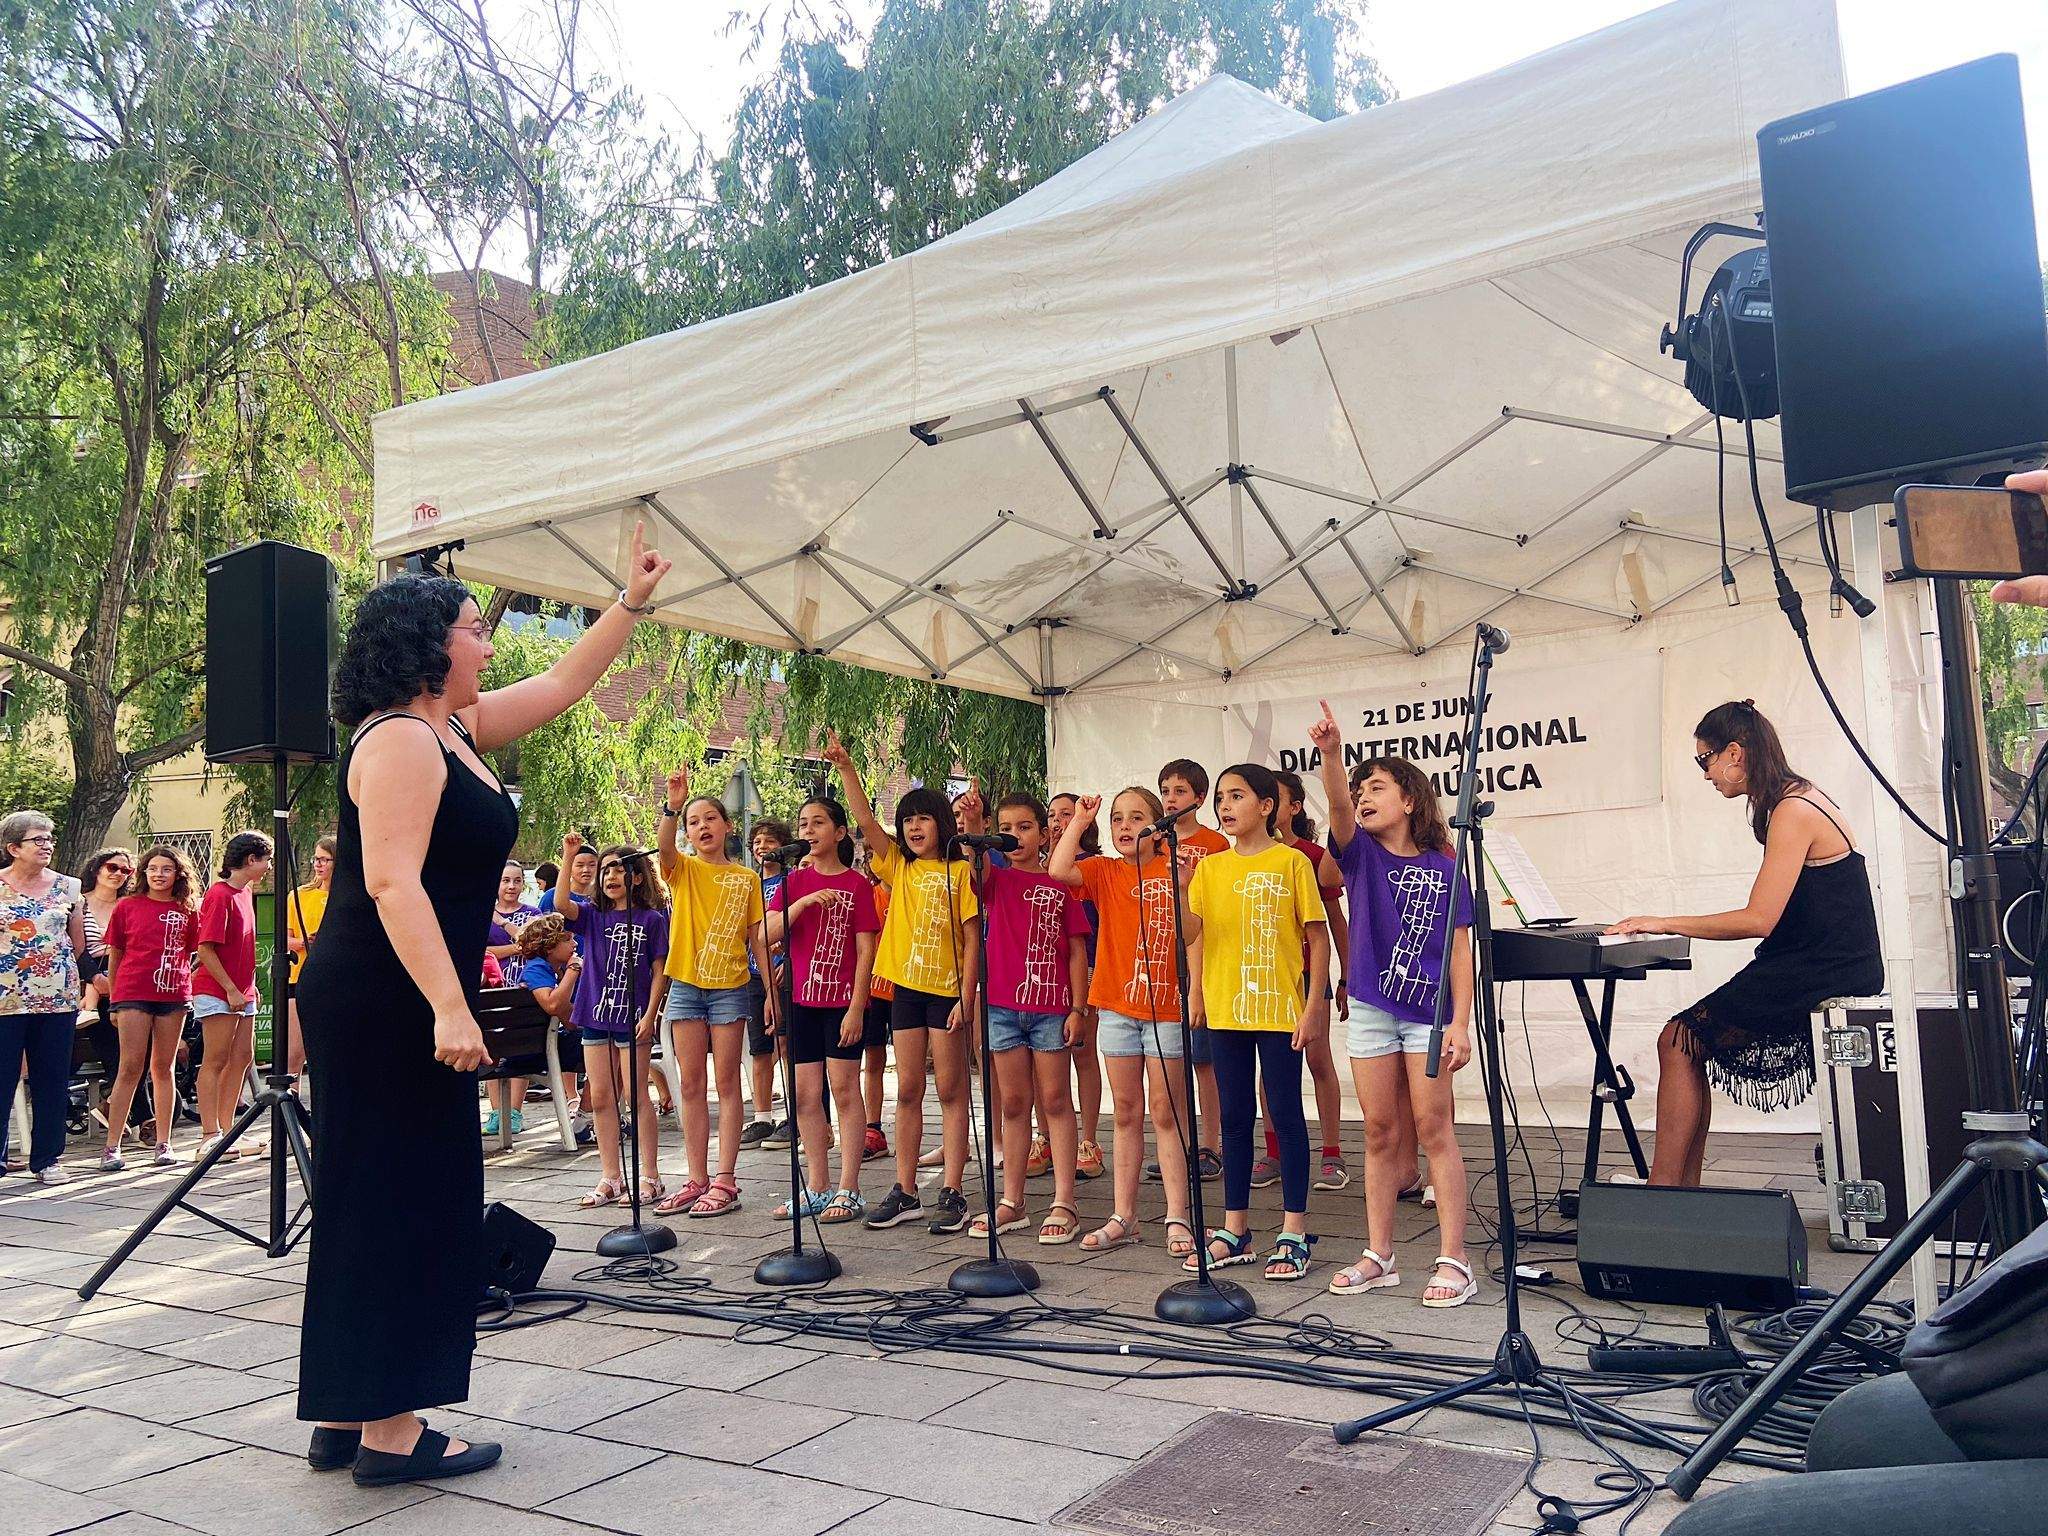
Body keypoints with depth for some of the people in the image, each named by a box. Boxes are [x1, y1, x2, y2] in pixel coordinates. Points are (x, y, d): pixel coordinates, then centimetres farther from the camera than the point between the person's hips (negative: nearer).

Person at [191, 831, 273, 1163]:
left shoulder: (244, 893, 14)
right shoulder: (219, 894, -13)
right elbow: (206, 949, -17)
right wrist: (231, 989, -18)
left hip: (242, 991, 9)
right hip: (218, 991, -9)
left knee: (241, 1058, 9)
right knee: (216, 1060, -5)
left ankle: (226, 1131, 15)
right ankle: (210, 1136, -1)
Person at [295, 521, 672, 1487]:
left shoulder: (453, 729, 14)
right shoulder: (399, 739, -14)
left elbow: (562, 685, 25)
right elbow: (393, 883, -23)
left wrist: (631, 603, 26)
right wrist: (448, 1008, -28)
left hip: (400, 1006, 10)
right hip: (384, 1004, -10)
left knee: (374, 1207, 13)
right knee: (408, 1206, -5)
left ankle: (345, 1421, 23)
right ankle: (390, 1432, 4)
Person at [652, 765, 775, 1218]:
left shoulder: (746, 877, 5)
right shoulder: (682, 870, 3)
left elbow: (757, 938, 5)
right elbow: (664, 847, -22)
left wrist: (771, 990, 1)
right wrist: (672, 805, -39)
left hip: (729, 988, -1)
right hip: (686, 985, 1)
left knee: (727, 1083, 1)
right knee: (690, 1085, 6)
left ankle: (725, 1180, 5)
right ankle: (697, 1179, 13)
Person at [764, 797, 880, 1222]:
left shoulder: (857, 884, -3)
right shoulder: (793, 882, 9)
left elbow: (865, 951, -7)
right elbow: (769, 934, -5)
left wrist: (857, 1007, -13)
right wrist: (804, 901, -19)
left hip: (843, 1000, -4)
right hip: (801, 999, 5)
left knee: (845, 1091, -1)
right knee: (806, 1095, 8)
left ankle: (848, 1191, 6)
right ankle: (816, 1188, 18)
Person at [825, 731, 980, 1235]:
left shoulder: (959, 872, -2)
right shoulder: (898, 867, 10)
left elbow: (972, 939, -5)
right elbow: (864, 820, -1)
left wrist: (965, 996, -12)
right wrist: (845, 767, -11)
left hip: (947, 988, -4)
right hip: (906, 986, 4)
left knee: (951, 1090, 1)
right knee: (907, 1090, 8)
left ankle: (951, 1193, 5)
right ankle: (904, 1192, 14)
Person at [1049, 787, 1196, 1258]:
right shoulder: (1104, 871, 4)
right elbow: (1058, 870, -14)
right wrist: (1079, 820, -8)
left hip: (1167, 1006, -2)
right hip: (1116, 1006, 3)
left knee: (1167, 1114, 2)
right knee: (1125, 1114, 11)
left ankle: (1177, 1217, 8)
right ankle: (1123, 1217, 17)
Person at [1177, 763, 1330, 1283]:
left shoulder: (1291, 862, -4)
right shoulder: (1210, 867, 8)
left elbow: (1318, 935, -4)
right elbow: (1191, 933, 1)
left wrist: (1314, 1005, -9)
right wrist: (1182, 902, -16)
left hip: (1279, 1010, -4)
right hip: (1225, 1008, 4)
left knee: (1286, 1114, 2)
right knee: (1235, 1118, 11)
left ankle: (1294, 1233, 11)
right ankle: (1235, 1229, 20)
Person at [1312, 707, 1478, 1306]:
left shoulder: (1442, 869, -1)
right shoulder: (1362, 855, 3)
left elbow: (1459, 948, -2)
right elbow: (1339, 807, -17)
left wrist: (1461, 1022, -9)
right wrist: (1331, 753, -36)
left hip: (1428, 1012, -2)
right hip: (1370, 1009, 2)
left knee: (1434, 1128, -1)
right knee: (1380, 1133, 8)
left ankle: (1453, 1259, 5)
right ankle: (1379, 1256, 17)